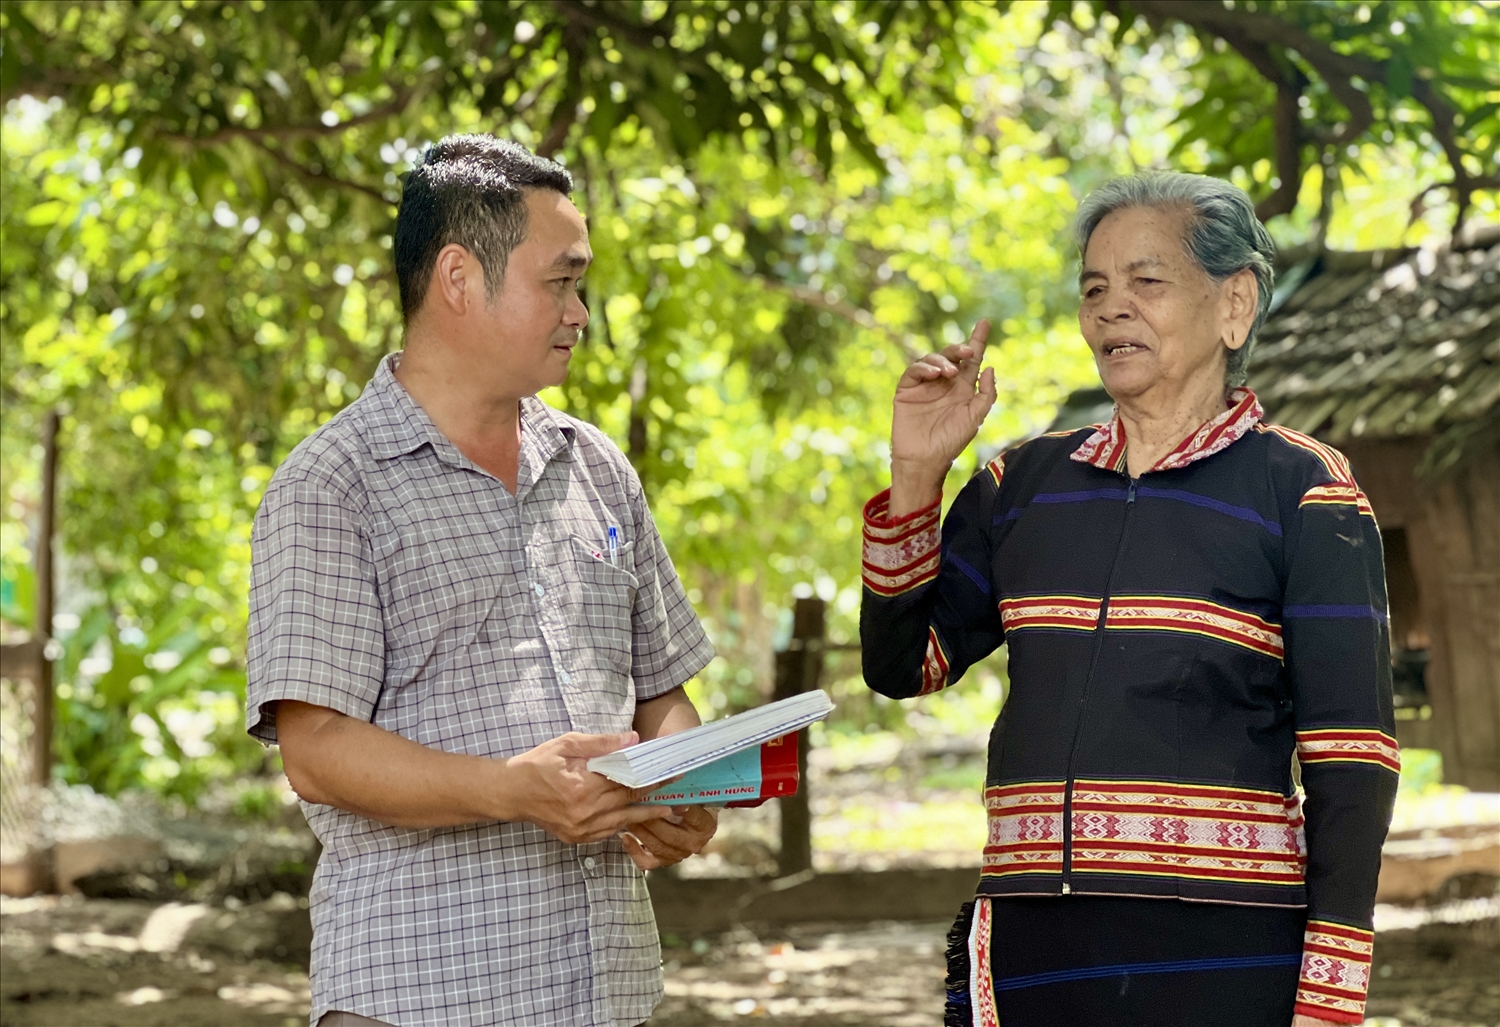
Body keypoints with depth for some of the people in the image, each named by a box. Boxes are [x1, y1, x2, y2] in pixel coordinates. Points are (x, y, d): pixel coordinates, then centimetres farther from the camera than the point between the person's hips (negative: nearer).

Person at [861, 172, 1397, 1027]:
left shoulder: (1302, 492, -1)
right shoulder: (1026, 483, 12)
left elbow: (1350, 757, -6)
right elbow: (901, 666, 13)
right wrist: (916, 474, 2)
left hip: (1222, 957, -4)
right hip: (1033, 952, 4)